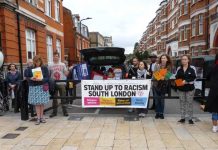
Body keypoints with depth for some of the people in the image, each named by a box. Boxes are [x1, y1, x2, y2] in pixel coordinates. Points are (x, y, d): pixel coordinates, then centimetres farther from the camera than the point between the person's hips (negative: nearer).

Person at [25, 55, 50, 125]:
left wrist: (41, 79, -22)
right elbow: (27, 77, 5)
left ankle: (42, 117, 18)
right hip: (34, 87, 1)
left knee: (42, 102, 5)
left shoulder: (44, 68, 1)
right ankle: (38, 118, 9)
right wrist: (31, 78, -16)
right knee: (36, 103, 2)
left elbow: (47, 77, -4)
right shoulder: (30, 68, 6)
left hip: (42, 87, -1)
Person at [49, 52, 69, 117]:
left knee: (63, 97, 4)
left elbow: (66, 74, 2)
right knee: (54, 98, 7)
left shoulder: (62, 64, 6)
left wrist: (68, 70, -18)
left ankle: (65, 111, 12)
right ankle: (54, 112, 17)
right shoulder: (50, 65, 7)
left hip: (61, 83, -1)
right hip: (53, 84, 1)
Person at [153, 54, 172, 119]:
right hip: (156, 84, -1)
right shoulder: (157, 66, -6)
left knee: (162, 99, 6)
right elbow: (154, 75, -6)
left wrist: (164, 78, -23)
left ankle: (161, 113, 18)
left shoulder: (169, 67, -2)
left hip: (164, 85, 1)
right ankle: (157, 113, 16)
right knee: (157, 99, 4)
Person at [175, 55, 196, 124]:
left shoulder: (192, 68, -4)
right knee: (182, 102, 7)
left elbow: (194, 77, -9)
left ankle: (190, 118, 11)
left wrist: (186, 81, -20)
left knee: (189, 103, 2)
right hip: (181, 88, 3)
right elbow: (176, 77, 8)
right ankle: (182, 118, 16)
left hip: (190, 88, -3)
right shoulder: (179, 68, 6)